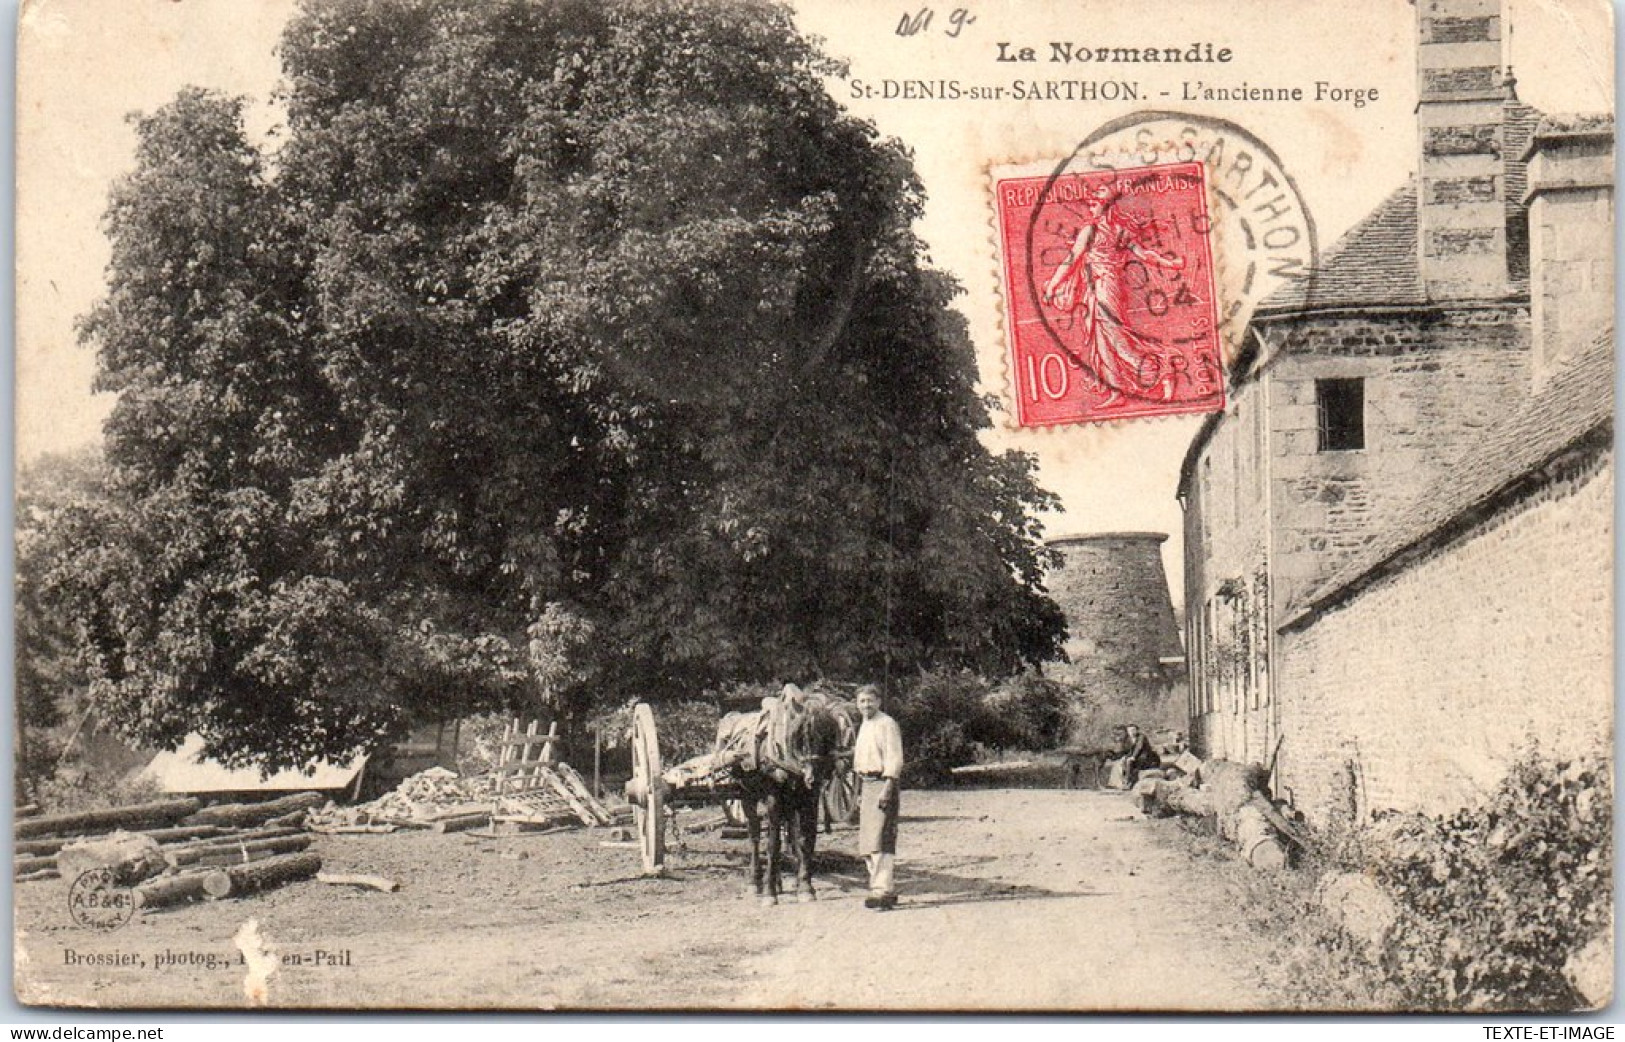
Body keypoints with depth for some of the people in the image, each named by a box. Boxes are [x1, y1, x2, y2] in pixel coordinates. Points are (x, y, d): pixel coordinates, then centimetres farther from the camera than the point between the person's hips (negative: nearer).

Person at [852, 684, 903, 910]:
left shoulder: (887, 725, -9)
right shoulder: (864, 726, 19)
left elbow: (894, 759, -16)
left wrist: (887, 789, -24)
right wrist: (860, 793, 21)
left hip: (883, 783, -10)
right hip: (867, 784, 10)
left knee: (879, 840, -16)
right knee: (866, 842, 11)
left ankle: (882, 890, -20)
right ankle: (883, 888, 19)